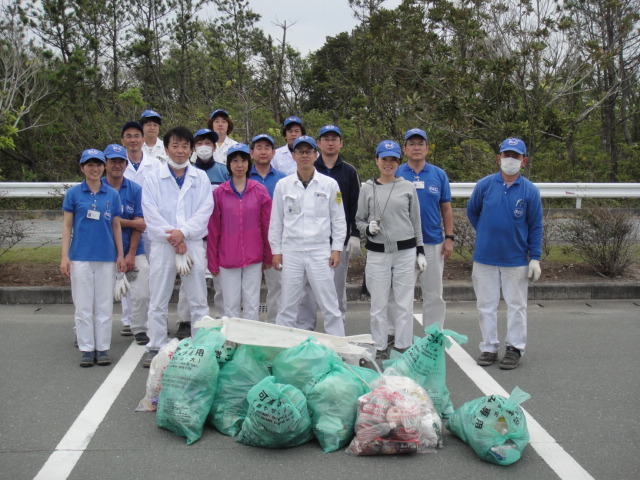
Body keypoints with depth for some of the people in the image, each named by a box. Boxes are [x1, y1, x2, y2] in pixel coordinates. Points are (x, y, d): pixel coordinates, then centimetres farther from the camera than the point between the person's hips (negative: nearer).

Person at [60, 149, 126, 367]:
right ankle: (86, 349, 12)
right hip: (80, 257, -1)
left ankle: (103, 349, 15)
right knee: (83, 306, 3)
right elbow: (67, 226, 3)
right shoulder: (73, 193, 2)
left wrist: (120, 254, 6)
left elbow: (116, 226, 10)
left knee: (105, 306, 6)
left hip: (106, 258, 1)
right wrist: (64, 257, -3)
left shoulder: (112, 194, 6)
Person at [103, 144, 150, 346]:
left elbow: (139, 224, -1)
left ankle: (139, 329, 17)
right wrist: (132, 223, -9)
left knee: (141, 294, -2)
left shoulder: (135, 189, 3)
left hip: (133, 251, 1)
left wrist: (131, 254, -7)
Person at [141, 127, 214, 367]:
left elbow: (205, 212, -1)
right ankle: (155, 348, 13)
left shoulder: (201, 178, 9)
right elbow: (151, 214, -3)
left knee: (199, 301, 4)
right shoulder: (153, 179, 6)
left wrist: (183, 233, -14)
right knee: (158, 302, 4)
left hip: (193, 244, 1)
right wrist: (171, 237, -12)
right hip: (162, 246, 0)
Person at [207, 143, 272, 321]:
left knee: (252, 306, 5)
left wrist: (268, 257, 6)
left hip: (254, 258, 0)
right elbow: (213, 230, 4)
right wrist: (212, 261, 3)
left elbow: (267, 226, 6)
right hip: (227, 258, 0)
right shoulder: (219, 193, 1)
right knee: (231, 306, 5)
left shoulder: (260, 191, 2)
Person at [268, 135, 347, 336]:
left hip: (320, 251, -1)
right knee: (287, 307, 6)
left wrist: (336, 249, 0)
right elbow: (276, 221, 9)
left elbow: (339, 219, 6)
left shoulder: (330, 184, 4)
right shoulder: (283, 185, 6)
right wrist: (276, 250, 5)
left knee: (329, 306, 1)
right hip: (291, 251, 1)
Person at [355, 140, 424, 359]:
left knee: (404, 303, 3)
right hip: (377, 253, 0)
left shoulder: (408, 187, 6)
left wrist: (420, 251, 6)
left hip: (405, 252, 0)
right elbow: (358, 220, 10)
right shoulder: (368, 189, 6)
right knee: (379, 303, 3)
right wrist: (368, 228, -12)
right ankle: (380, 348, 14)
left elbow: (416, 222, 10)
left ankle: (403, 347, 14)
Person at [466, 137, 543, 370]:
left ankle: (515, 348, 19)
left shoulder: (530, 191, -3)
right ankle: (489, 347, 20)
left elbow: (535, 226, 1)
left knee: (516, 305, 7)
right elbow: (472, 211, 14)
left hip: (516, 259, -1)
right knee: (486, 305, 8)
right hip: (485, 257, 1)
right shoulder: (485, 185, -2)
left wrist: (535, 258, -3)